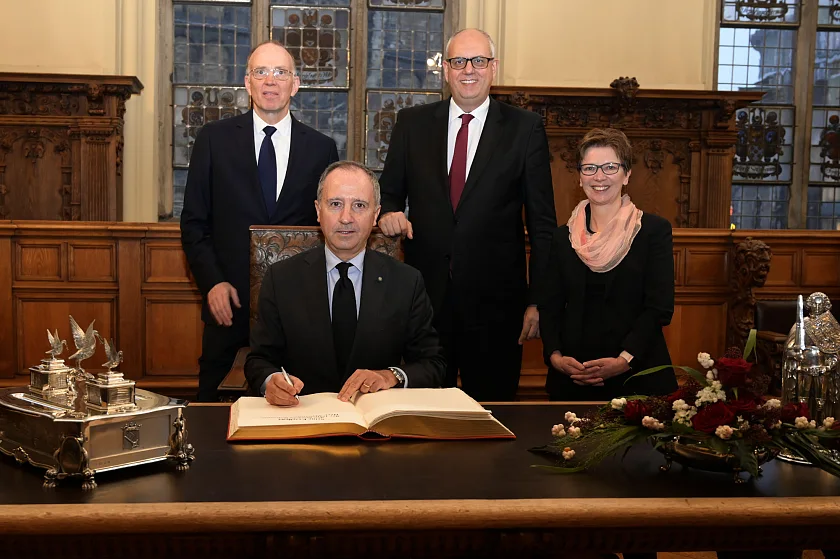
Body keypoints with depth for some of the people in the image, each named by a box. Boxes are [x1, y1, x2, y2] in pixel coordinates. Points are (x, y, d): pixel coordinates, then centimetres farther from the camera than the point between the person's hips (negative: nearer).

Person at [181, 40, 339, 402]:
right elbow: (194, 222, 4)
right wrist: (212, 282, -7)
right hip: (230, 301, 0)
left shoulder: (321, 148, 6)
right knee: (214, 402, 6)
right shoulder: (214, 139, 4)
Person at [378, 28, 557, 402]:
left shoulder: (525, 128, 1)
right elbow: (389, 193, 15)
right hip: (424, 293, 2)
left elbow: (542, 222, 0)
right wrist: (389, 213, -10)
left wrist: (538, 300, -4)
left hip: (496, 301, -1)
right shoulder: (411, 123, 7)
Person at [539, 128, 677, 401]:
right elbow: (550, 307, 7)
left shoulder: (655, 230, 0)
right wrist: (555, 356, -11)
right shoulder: (563, 237, 9)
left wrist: (624, 360, -18)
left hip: (638, 377, -2)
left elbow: (660, 307, -7)